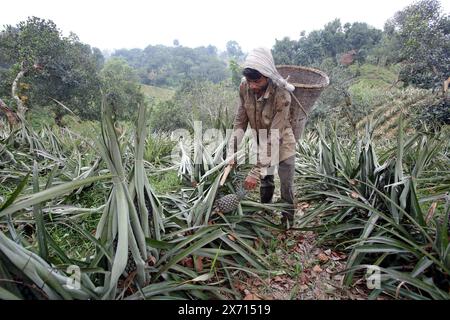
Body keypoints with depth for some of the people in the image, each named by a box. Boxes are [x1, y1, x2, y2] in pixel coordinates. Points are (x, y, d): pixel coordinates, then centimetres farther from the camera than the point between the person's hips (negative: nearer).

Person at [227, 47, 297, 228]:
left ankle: (288, 223, 28)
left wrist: (256, 172, -36)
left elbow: (274, 137, -34)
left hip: (282, 144, -4)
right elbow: (240, 120, -10)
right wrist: (232, 151, -18)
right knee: (265, 183, 21)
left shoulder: (281, 96, -34)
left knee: (287, 187, 5)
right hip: (261, 143, 5)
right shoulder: (245, 87, -20)